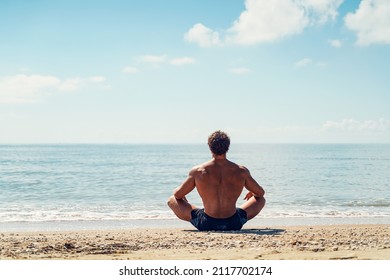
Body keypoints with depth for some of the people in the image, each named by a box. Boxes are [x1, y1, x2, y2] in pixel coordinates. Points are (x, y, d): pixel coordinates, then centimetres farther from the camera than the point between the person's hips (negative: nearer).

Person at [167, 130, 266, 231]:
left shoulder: (197, 171, -9)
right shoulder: (241, 171, -6)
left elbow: (178, 195, 4)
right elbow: (261, 193, 10)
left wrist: (176, 191, 30)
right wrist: (252, 193, 35)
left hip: (206, 225, -1)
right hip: (234, 225, 1)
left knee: (172, 200, 19)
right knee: (261, 199, 25)